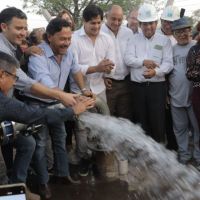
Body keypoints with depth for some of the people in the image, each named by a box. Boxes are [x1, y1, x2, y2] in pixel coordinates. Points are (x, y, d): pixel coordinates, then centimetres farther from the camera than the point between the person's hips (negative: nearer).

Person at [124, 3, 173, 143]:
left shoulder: (164, 40, 4)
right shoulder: (134, 39, 9)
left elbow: (168, 63, -6)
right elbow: (128, 58, -3)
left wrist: (155, 71, -24)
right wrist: (143, 62, -19)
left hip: (157, 86, -2)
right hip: (137, 86, 2)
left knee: (158, 121, -1)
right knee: (140, 120, 9)